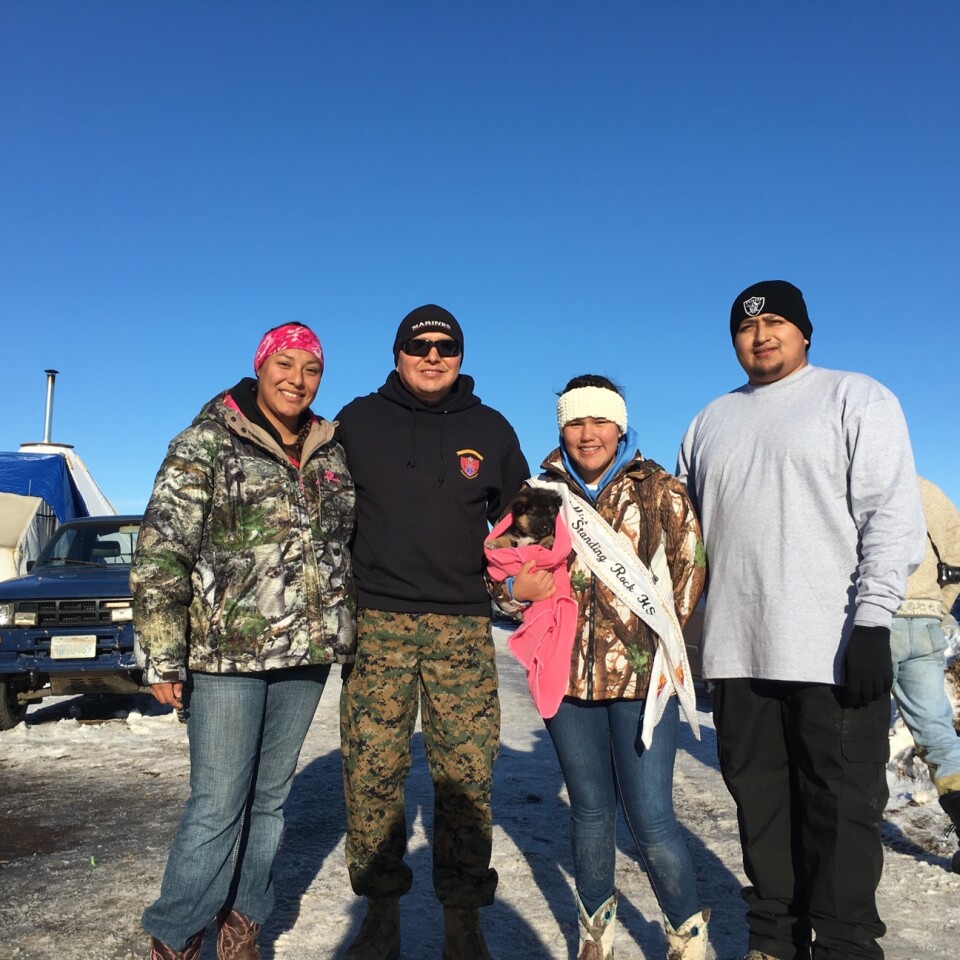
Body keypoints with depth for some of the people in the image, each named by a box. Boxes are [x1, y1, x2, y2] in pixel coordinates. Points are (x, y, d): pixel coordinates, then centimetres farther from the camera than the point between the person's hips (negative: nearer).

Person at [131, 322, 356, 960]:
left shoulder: (331, 453, 10)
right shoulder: (208, 443, -5)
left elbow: (345, 544, 19)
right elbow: (161, 553, -9)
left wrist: (349, 633, 15)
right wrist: (163, 658, -11)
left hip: (307, 651, 5)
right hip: (228, 651, -4)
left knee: (271, 795, 13)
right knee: (219, 803, 0)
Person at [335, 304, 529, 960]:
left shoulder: (490, 430, 10)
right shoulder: (359, 420, 7)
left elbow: (517, 517, 21)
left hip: (463, 626, 1)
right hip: (376, 622, 0)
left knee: (467, 777, 0)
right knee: (371, 773, 2)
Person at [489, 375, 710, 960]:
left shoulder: (663, 492, 3)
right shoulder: (541, 494, 9)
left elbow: (691, 575, 2)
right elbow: (499, 574, 15)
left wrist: (662, 643, -5)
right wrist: (517, 589, -6)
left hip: (642, 674, -2)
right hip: (568, 673, 3)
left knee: (650, 818, -3)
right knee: (590, 808, 14)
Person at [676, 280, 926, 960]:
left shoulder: (857, 399, 3)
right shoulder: (711, 423, 17)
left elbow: (893, 515, -7)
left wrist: (872, 622, -16)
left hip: (834, 653, -4)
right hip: (739, 655, 5)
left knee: (842, 806, 4)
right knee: (760, 800, 13)